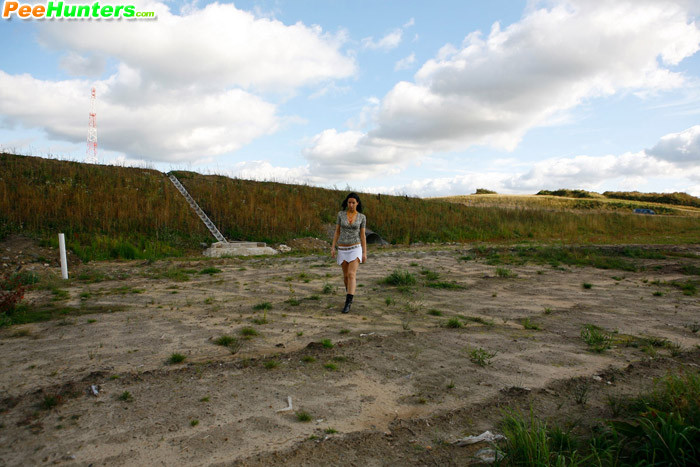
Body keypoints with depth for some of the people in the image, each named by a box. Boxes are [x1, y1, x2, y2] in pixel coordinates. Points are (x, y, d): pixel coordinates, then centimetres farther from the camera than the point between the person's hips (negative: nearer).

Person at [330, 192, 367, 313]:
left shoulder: (362, 217, -1)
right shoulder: (341, 214, 0)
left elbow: (362, 236, 1)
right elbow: (337, 232, 4)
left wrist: (364, 253, -2)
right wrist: (332, 248, -2)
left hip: (355, 249, -2)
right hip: (343, 249, 2)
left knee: (352, 275, -16)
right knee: (346, 275, 13)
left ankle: (347, 303, -17)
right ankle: (349, 292, 44)